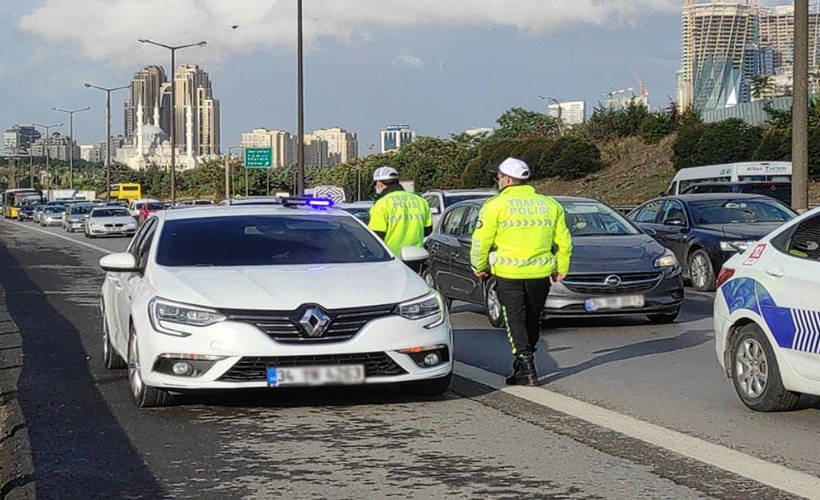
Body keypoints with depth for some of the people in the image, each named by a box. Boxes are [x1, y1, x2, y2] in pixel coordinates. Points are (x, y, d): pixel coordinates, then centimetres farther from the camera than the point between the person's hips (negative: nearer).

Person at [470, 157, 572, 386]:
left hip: (509, 274, -4)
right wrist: (561, 268, 21)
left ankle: (527, 369, -9)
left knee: (516, 321, 0)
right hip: (541, 273, 4)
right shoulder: (550, 204, 9)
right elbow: (563, 241, 12)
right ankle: (523, 364, 28)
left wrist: (479, 266, 9)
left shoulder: (496, 205, -6)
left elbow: (481, 240, -5)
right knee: (532, 320, 17)